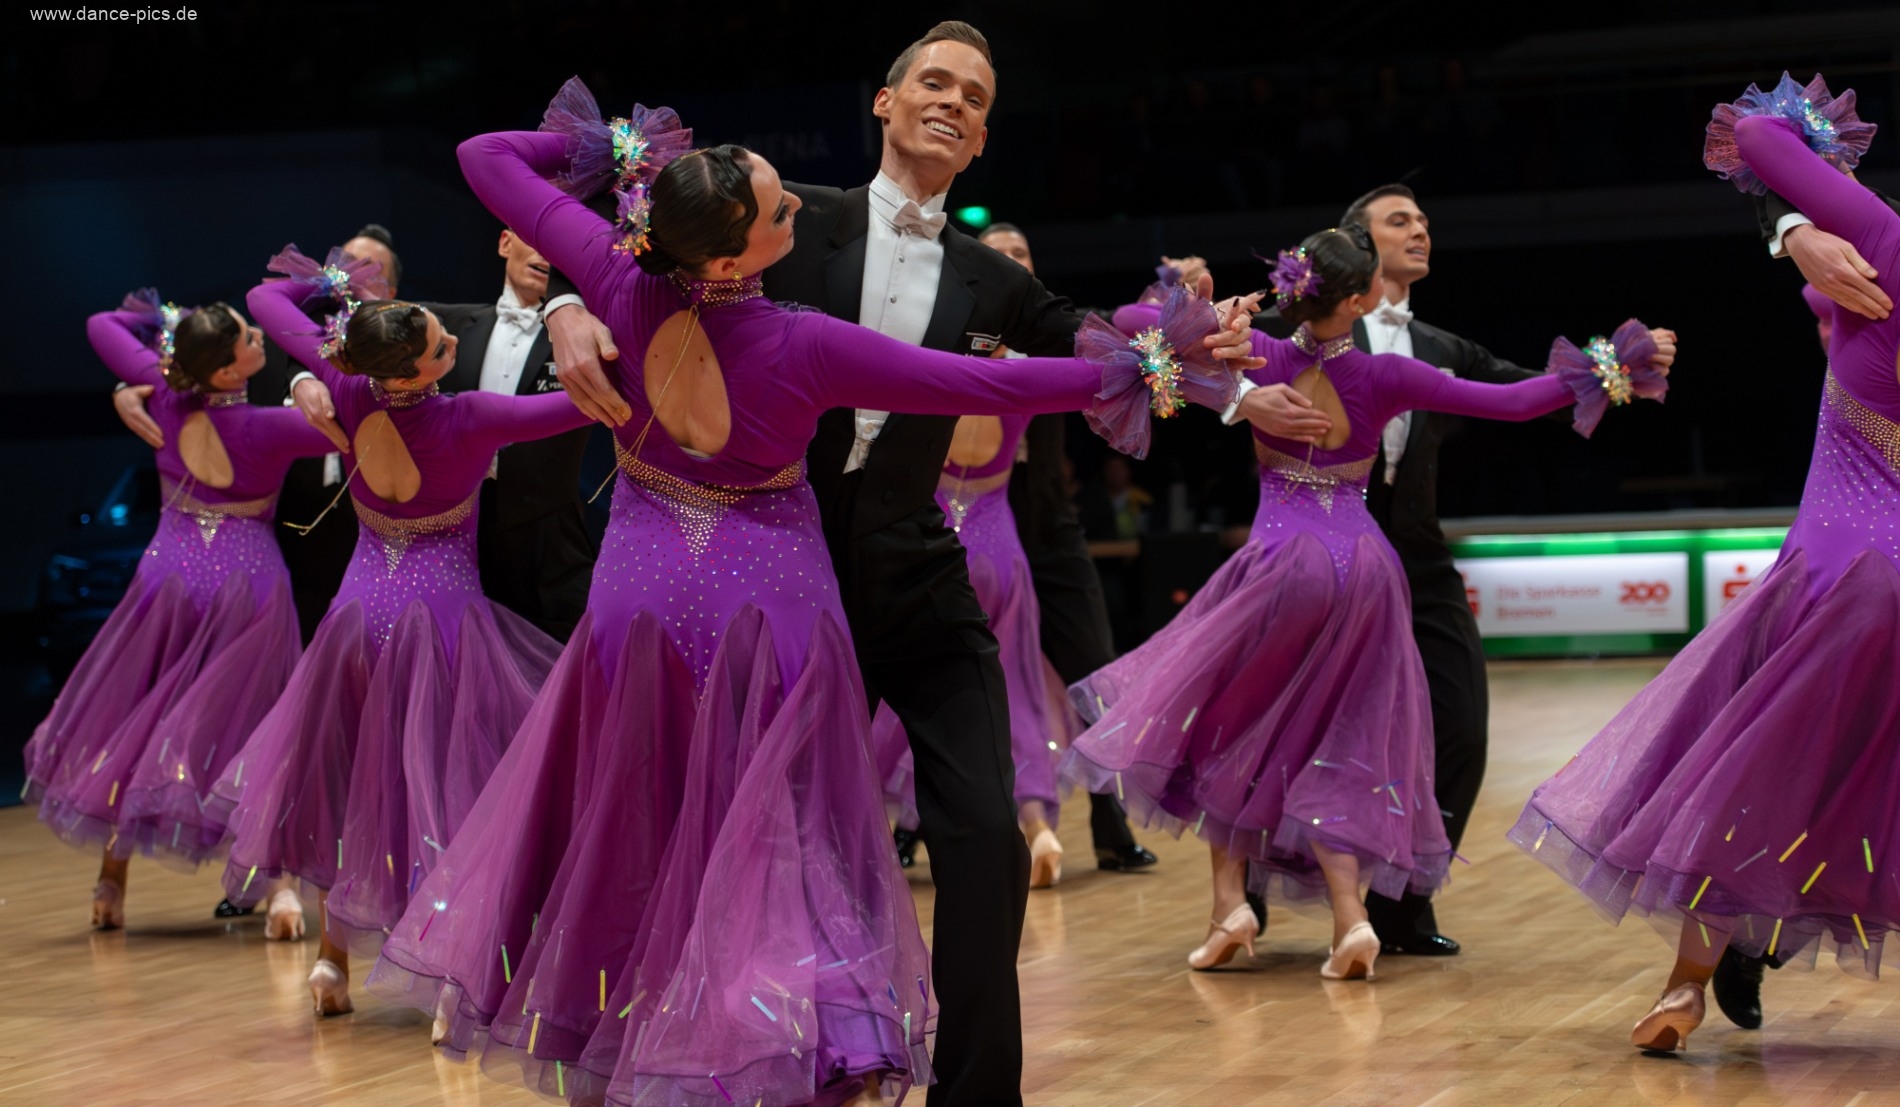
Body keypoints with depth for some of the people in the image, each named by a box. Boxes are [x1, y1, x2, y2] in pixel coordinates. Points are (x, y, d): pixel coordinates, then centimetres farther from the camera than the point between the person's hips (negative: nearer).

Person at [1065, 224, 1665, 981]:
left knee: (1228, 727, 16)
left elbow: (1131, 318, -1)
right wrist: (1599, 375, 4)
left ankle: (1230, 901, 5)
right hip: (1363, 564, 1)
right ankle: (1350, 914, -4)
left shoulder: (1257, 357, -7)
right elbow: (1512, 403, -6)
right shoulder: (1383, 379, -7)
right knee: (1334, 750, 11)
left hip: (1282, 560, -1)